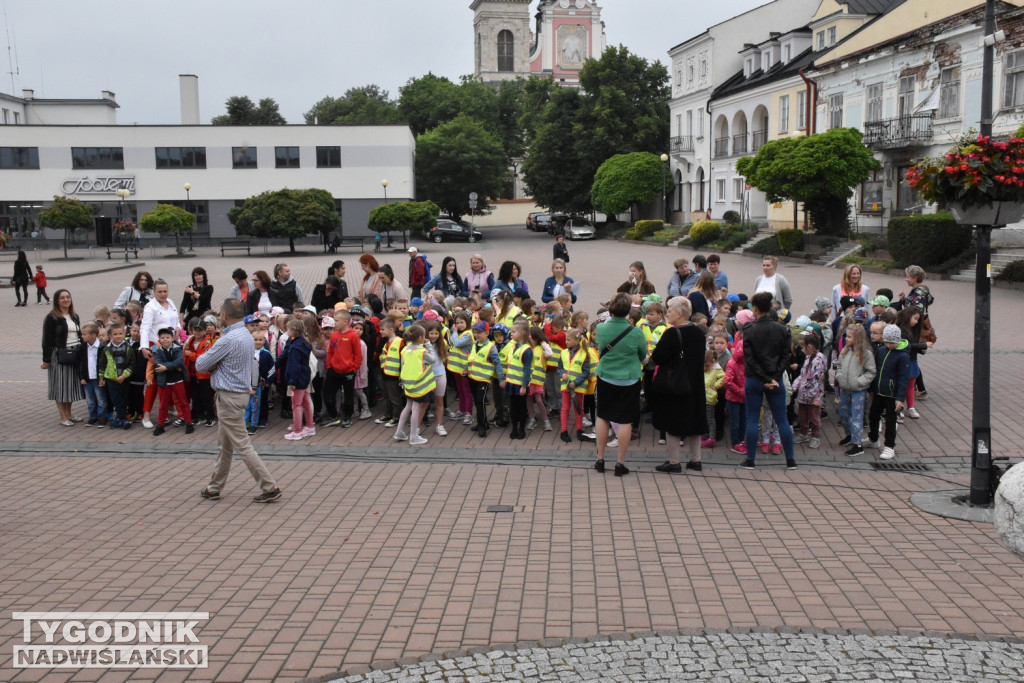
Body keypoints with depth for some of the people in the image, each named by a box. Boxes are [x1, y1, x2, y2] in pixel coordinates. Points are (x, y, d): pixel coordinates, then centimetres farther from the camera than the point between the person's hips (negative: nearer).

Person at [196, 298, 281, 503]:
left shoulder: (228, 339, -22)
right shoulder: (246, 335, 9)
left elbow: (200, 365, -15)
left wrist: (208, 364, 5)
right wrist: (213, 365, -7)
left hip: (229, 397, -10)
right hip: (241, 392, 10)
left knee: (242, 445, -5)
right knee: (225, 444, 17)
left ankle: (269, 488, -4)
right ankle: (214, 488, 27)